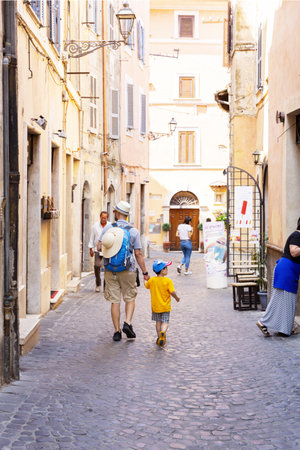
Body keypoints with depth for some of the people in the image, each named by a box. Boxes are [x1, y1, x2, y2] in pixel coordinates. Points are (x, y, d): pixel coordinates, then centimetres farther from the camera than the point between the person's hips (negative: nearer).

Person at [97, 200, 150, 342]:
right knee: (130, 299, 14)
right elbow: (138, 254, -5)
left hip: (110, 270, 1)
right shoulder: (134, 231, -4)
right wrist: (145, 273, 1)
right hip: (128, 271, -1)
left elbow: (99, 247, -3)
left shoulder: (108, 228, -3)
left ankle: (117, 331, 8)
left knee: (115, 301, 6)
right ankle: (127, 323, -5)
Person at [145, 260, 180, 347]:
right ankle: (163, 332, -24)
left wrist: (146, 279, 33)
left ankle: (159, 337, 18)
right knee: (165, 322, 4)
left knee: (158, 322, 16)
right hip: (165, 306, -3)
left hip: (155, 306, 3)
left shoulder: (152, 280, -5)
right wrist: (176, 297, -1)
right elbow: (172, 292, -20)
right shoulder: (168, 281, -15)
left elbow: (146, 286, 14)